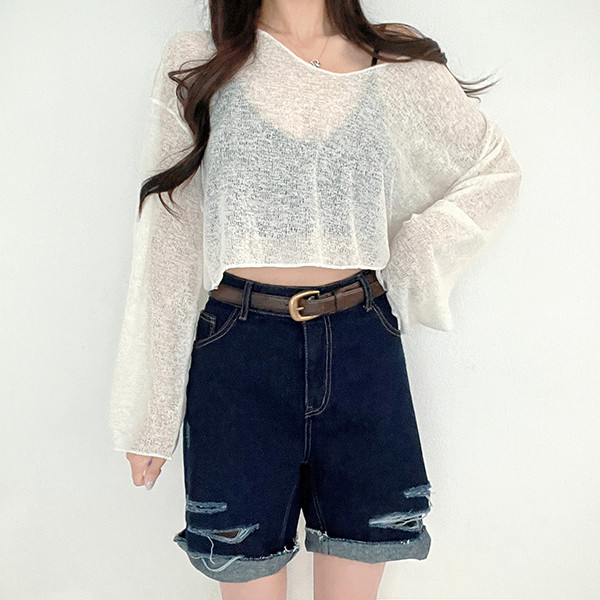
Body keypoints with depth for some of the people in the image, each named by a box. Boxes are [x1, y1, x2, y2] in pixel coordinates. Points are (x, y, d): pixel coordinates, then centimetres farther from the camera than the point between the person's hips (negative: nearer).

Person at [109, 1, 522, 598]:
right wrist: (149, 413, 1)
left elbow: (497, 169, 18)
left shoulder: (396, 60, 9)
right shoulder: (196, 61, 6)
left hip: (363, 350, 2)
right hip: (237, 352, -1)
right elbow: (167, 238, 2)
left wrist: (409, 267, 4)